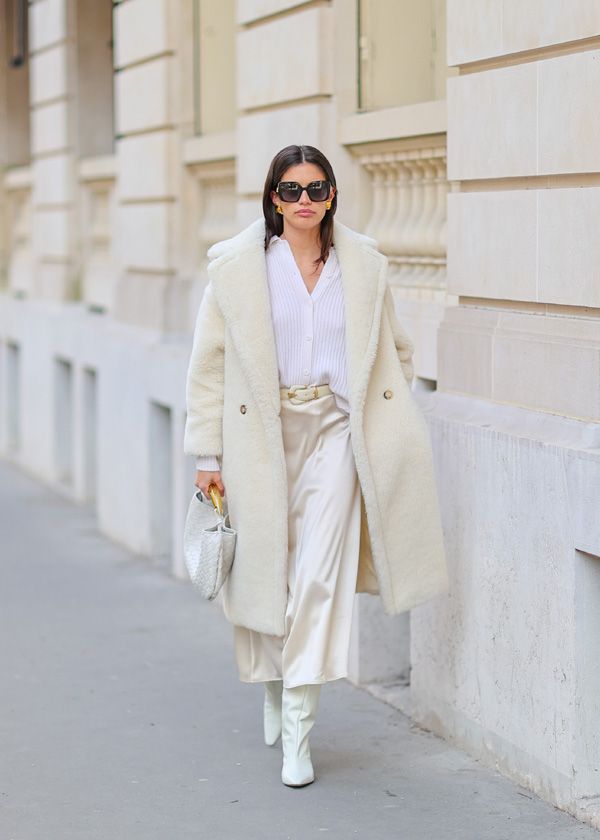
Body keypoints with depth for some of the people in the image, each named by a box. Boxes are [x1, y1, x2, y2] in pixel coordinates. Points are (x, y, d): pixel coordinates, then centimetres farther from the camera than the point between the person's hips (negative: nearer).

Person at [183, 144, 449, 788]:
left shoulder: (363, 264, 4)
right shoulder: (236, 264, -2)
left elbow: (395, 350, 17)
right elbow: (209, 365, 0)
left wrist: (377, 418, 11)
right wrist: (207, 455, -2)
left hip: (333, 428, 0)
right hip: (261, 434, 0)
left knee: (320, 575, -10)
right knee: (266, 569, 9)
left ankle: (297, 730, -6)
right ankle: (275, 693, 35)